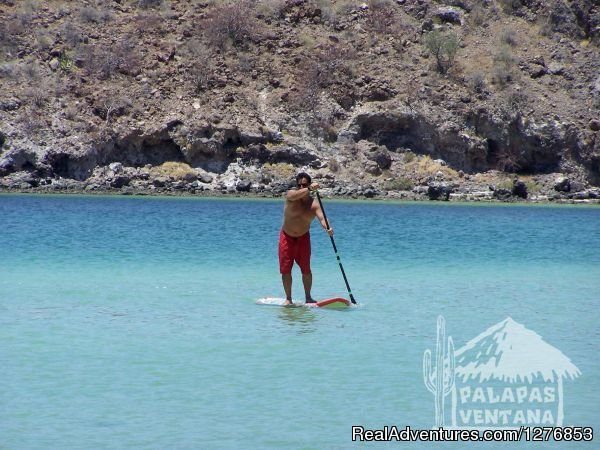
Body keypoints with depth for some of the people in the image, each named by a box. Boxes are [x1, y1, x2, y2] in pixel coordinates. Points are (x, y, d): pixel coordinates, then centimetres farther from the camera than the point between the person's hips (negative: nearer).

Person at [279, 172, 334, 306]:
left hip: (303, 238, 0)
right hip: (287, 237, 0)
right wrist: (309, 189, -56)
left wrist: (327, 228, -53)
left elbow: (321, 217, -32)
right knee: (285, 269, -1)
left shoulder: (314, 204, -15)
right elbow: (295, 195, -40)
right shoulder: (290, 195, -15)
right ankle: (288, 298, 10)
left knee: (306, 269, -2)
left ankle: (308, 297, 9)